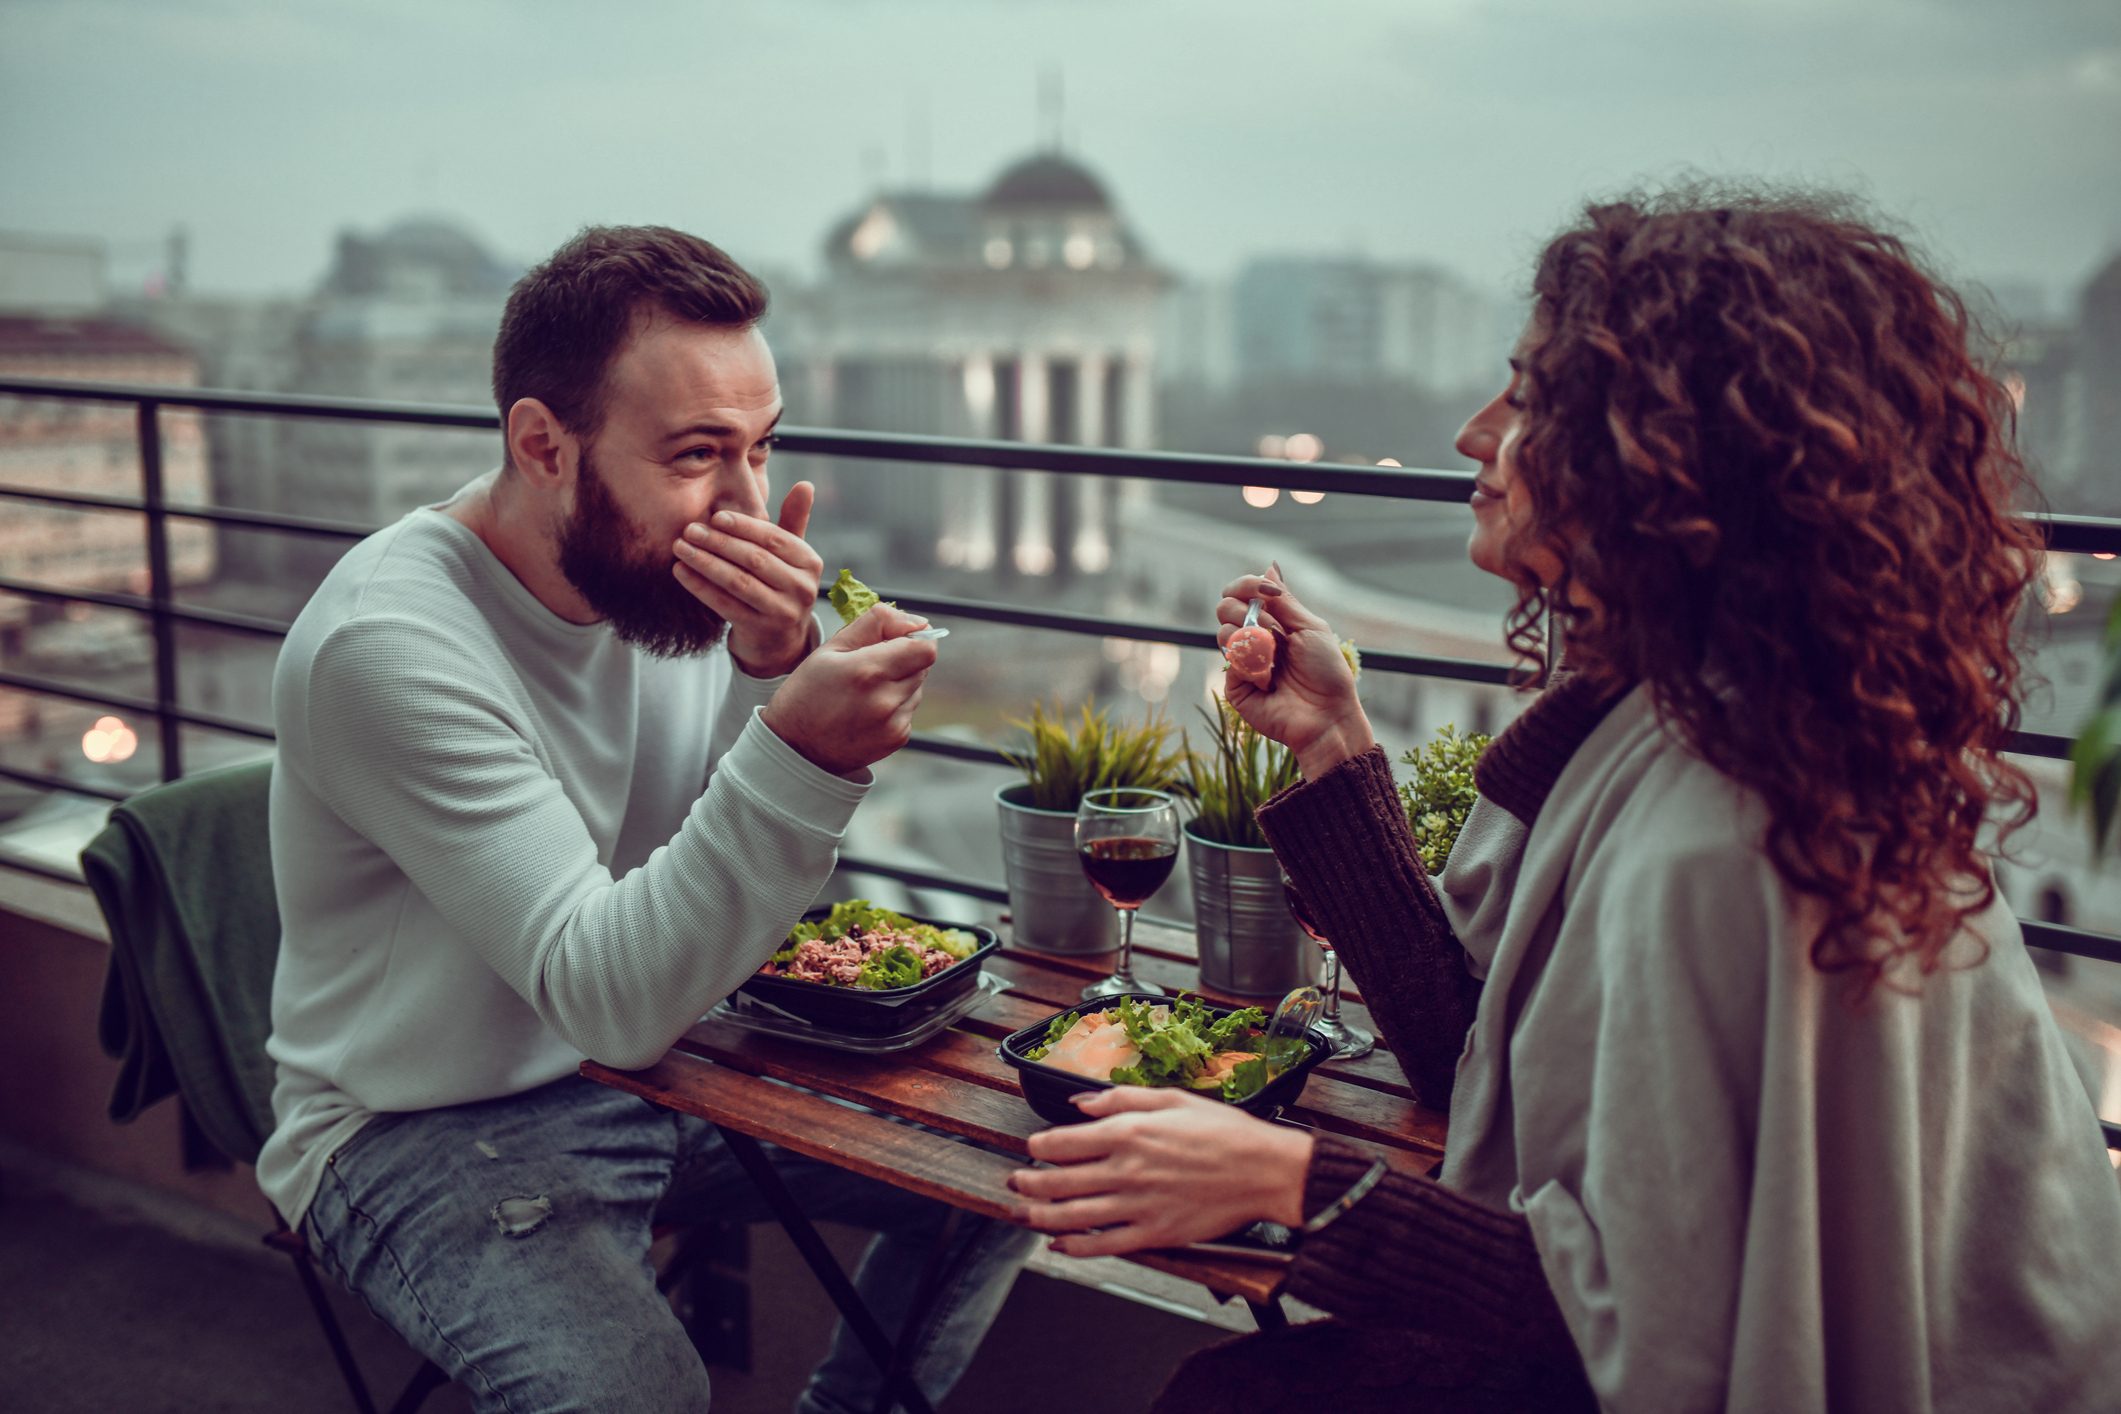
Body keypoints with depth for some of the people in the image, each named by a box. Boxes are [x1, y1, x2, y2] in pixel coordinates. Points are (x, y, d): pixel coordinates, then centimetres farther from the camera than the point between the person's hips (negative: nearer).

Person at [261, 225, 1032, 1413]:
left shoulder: (674, 574, -7)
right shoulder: (386, 644, -26)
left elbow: (776, 860, -3)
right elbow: (606, 996, -30)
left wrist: (779, 665, -22)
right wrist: (797, 746, -44)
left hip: (664, 1060, 7)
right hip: (430, 1129, -6)